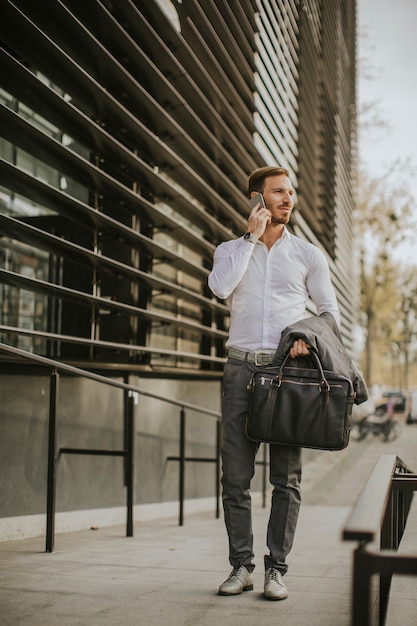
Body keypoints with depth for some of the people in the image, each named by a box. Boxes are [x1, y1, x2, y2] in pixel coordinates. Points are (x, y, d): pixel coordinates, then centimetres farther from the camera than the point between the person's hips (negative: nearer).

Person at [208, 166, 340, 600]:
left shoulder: (308, 254, 11)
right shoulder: (230, 250, 12)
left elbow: (330, 310, 13)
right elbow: (220, 287, -9)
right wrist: (252, 237, -4)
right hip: (242, 368, 1)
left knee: (286, 477, -1)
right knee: (235, 475, -1)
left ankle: (276, 569, 6)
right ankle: (241, 566, 9)